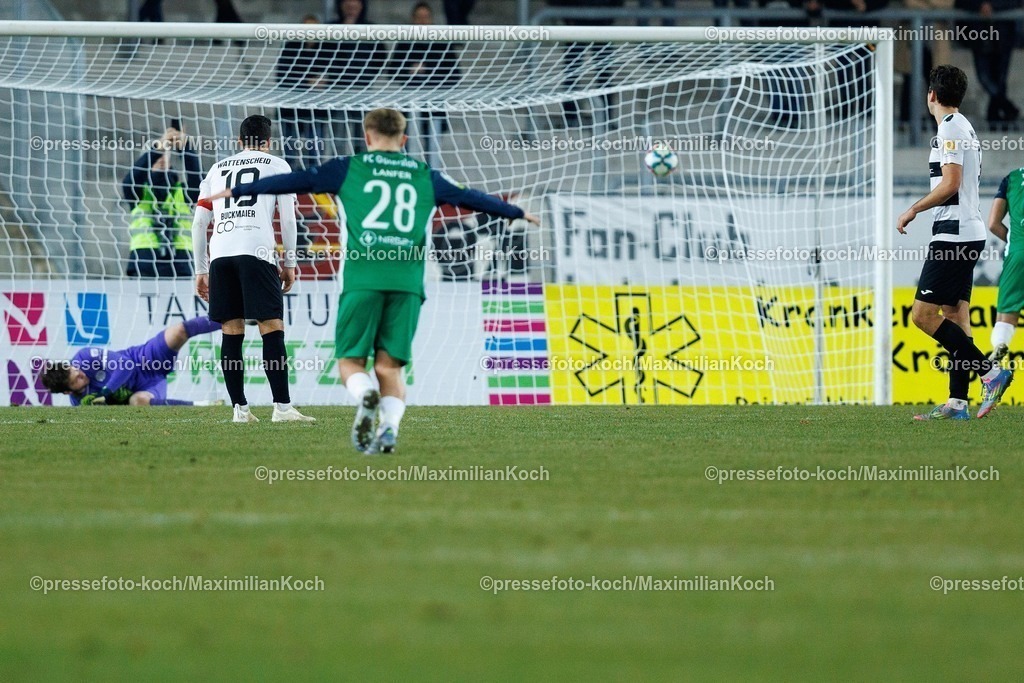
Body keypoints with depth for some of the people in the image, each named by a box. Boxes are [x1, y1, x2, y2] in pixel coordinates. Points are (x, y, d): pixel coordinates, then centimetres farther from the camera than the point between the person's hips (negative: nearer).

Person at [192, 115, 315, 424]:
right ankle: (282, 407, -13)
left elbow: (199, 222, 20)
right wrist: (290, 262, 12)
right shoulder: (276, 165, 14)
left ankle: (240, 409, 5)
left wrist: (201, 270, 23)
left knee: (232, 331, 7)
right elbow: (287, 218, 6)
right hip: (257, 250, -4)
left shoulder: (218, 169, 24)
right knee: (272, 328, -6)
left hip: (220, 254, 4)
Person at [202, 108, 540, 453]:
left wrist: (237, 191, 16)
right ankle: (389, 426, -18)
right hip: (407, 282, 2)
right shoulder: (425, 177, 17)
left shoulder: (349, 169, 10)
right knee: (389, 367, 6)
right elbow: (471, 198, 26)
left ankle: (366, 397, -29)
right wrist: (517, 213, 42)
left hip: (363, 279, -2)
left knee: (350, 360, 4)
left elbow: (293, 181, 9)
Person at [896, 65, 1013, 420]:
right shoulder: (965, 127, 19)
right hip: (968, 232, 10)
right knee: (955, 314, 7)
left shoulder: (950, 127, -11)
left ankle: (989, 370, -15)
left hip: (953, 235, -10)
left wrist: (913, 210, -10)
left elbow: (951, 183, -19)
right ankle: (957, 402, 4)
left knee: (923, 314, -12)